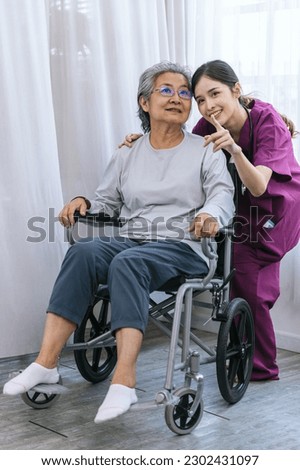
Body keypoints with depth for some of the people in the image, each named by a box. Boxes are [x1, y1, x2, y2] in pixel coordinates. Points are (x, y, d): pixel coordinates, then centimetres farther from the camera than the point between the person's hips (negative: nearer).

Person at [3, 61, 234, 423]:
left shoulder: (205, 152, 11)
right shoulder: (127, 155, 21)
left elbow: (223, 194, -3)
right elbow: (106, 203, 21)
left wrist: (210, 215, -27)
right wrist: (81, 202, -2)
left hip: (182, 248, -3)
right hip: (128, 241, 4)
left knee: (127, 263, -37)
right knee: (82, 252, -30)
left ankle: (124, 380, -48)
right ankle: (46, 362, -35)